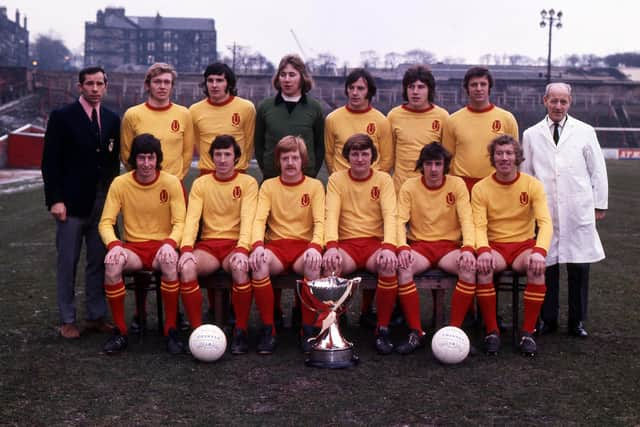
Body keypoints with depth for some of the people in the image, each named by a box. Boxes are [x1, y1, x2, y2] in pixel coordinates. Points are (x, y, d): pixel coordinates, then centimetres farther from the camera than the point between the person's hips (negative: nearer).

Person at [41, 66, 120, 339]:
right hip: (73, 202, -4)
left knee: (98, 262, 8)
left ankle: (96, 316, 18)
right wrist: (55, 200, -11)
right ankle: (67, 320, 13)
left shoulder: (112, 119, 11)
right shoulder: (62, 117, -2)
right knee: (67, 263, 4)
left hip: (103, 203, 4)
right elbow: (50, 162, -5)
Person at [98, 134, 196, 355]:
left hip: (161, 246, -1)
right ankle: (120, 332, -15)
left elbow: (179, 223, -6)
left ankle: (171, 330, -21)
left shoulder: (171, 182, -4)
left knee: (170, 259, -37)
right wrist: (114, 244, -25)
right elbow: (106, 222, -3)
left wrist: (169, 243, -27)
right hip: (133, 248, 1)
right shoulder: (120, 183, -2)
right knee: (112, 261, -33)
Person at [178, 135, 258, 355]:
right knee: (186, 267, -30)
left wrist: (242, 250, -26)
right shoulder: (201, 183, 10)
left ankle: (241, 331, -22)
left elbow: (248, 219, -9)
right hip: (208, 244, 2)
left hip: (235, 244, -2)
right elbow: (192, 218, -2)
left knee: (240, 267, -36)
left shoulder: (248, 182, 4)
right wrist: (186, 249, -20)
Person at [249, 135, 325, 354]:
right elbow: (260, 219, -2)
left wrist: (315, 246, -24)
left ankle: (308, 329, -19)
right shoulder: (269, 185, 10)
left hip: (304, 246, 0)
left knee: (314, 263, -36)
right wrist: (257, 245, -23)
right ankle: (268, 329, -20)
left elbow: (320, 221, -3)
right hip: (276, 246, 1)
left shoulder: (315, 186, 8)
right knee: (259, 262, -34)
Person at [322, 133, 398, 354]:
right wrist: (331, 246, -26)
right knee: (330, 264, -34)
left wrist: (388, 247, -26)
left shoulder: (384, 179, 6)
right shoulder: (336, 179, 6)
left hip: (375, 242, 0)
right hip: (346, 244, 0)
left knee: (389, 265, -33)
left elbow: (390, 215, -7)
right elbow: (332, 215, -7)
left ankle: (383, 329, -16)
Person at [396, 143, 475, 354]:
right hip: (419, 245, 0)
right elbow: (401, 221, -5)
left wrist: (468, 248, -24)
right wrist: (403, 247, -25)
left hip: (450, 245, 0)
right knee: (402, 267, -33)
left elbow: (466, 220, -6)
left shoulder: (457, 184, 3)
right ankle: (416, 333, -24)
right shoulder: (409, 187, 3)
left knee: (470, 267, -32)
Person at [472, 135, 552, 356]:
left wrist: (539, 251, -31)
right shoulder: (480, 188, 0)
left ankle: (528, 333, -19)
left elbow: (545, 222, -12)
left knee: (537, 268, -33)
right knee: (483, 267, -33)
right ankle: (492, 331, -20)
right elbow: (479, 226, -8)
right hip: (494, 246, 0)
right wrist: (483, 250, -30)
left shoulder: (532, 185, -1)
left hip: (524, 245, 0)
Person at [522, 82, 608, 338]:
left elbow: (597, 171, 10)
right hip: (544, 211, 0)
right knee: (546, 266, 1)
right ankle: (548, 319, 14)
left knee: (579, 268, 2)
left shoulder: (585, 132, 8)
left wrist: (600, 205, 8)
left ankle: (577, 321, 15)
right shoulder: (531, 135, 10)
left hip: (578, 212, 0)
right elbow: (525, 173, 11)